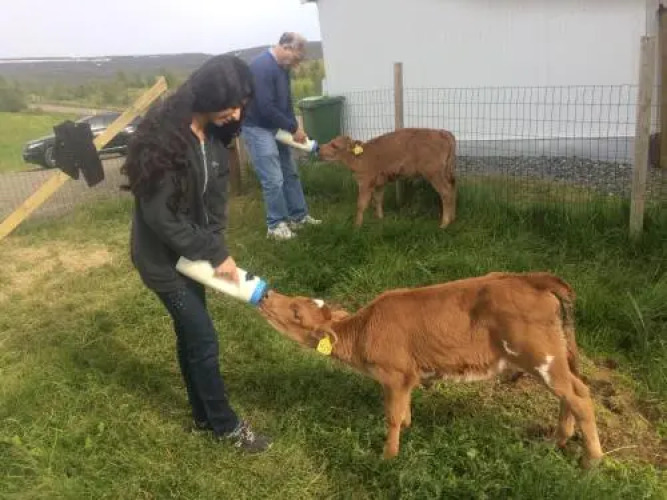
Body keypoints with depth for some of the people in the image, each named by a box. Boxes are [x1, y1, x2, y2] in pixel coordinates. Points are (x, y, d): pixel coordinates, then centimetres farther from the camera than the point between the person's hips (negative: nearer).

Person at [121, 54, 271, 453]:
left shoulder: (213, 133, -4)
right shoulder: (163, 138, -29)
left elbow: (216, 196, 2)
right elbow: (160, 216, -27)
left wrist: (218, 248, -8)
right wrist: (215, 255, -20)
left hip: (190, 251, 7)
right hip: (164, 257, -7)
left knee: (191, 335, 18)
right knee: (204, 340, 2)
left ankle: (205, 416, 36)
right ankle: (226, 424, 23)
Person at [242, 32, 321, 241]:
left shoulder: (282, 67, 6)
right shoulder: (261, 66, -24)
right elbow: (266, 108, -27)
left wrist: (294, 127, 1)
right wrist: (293, 127, -18)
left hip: (276, 127, 9)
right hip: (257, 128, -9)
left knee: (291, 173, 13)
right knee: (274, 179, -8)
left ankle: (299, 216, 25)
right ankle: (276, 225, 6)